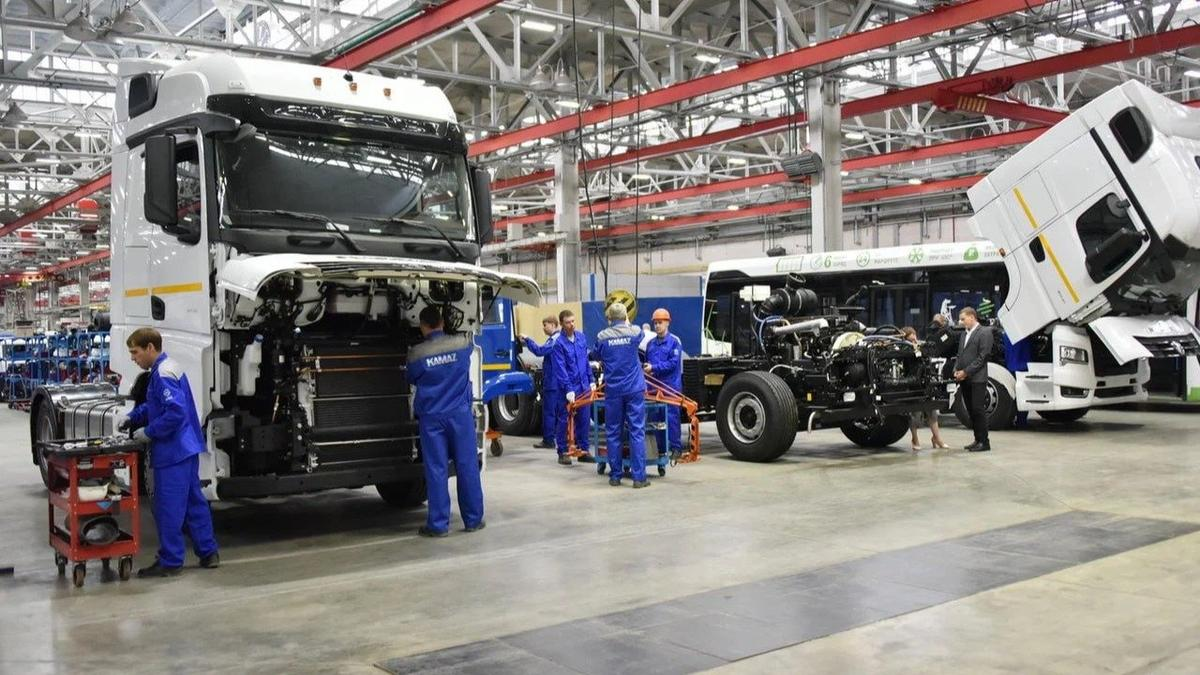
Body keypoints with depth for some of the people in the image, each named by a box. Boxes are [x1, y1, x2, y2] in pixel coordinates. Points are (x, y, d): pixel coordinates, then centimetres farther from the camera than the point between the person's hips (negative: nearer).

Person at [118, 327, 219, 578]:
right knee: (194, 501, 15)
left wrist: (149, 432, -16)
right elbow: (153, 405, 25)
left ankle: (170, 561, 7)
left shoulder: (163, 373, -18)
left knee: (168, 506, -1)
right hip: (187, 448, 10)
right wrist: (132, 418, 13)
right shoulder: (165, 368, 14)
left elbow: (176, 413, -26)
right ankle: (208, 553, 22)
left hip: (173, 453, -10)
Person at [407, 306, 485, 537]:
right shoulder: (462, 344, -4)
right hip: (460, 414, 1)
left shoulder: (416, 354, -7)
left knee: (436, 470, 2)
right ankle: (473, 520, 15)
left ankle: (438, 524, 5)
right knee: (467, 466, 7)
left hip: (431, 417, -1)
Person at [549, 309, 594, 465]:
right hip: (569, 388, -5)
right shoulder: (559, 344, -12)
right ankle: (563, 452, 10)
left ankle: (584, 450, 19)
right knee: (565, 421, 1)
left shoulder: (581, 337, 6)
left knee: (584, 420, 10)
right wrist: (568, 389, -20)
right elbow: (560, 369, -16)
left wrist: (591, 381, 13)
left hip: (584, 386, 5)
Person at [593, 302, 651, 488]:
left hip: (613, 390, 0)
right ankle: (639, 476, -2)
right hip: (634, 389, 0)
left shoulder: (602, 337, -3)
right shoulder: (635, 332, -2)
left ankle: (615, 476, 13)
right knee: (637, 432, 1)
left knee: (613, 433, 9)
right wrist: (627, 324, 38)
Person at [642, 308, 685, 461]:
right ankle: (660, 448, 14)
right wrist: (646, 370, -1)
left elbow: (674, 363, -11)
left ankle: (676, 448, 0)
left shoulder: (674, 342, -3)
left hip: (671, 386, -5)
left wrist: (654, 367, -15)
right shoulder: (650, 343, 14)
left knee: (671, 417, -5)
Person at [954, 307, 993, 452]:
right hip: (964, 380, 7)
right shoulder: (964, 334, 20)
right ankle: (978, 440, 15)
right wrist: (956, 370, 2)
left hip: (977, 379, -7)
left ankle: (984, 442, -2)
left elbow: (982, 357, -12)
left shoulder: (984, 333, -4)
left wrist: (966, 372, -14)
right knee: (971, 411, 9)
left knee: (978, 410, -7)